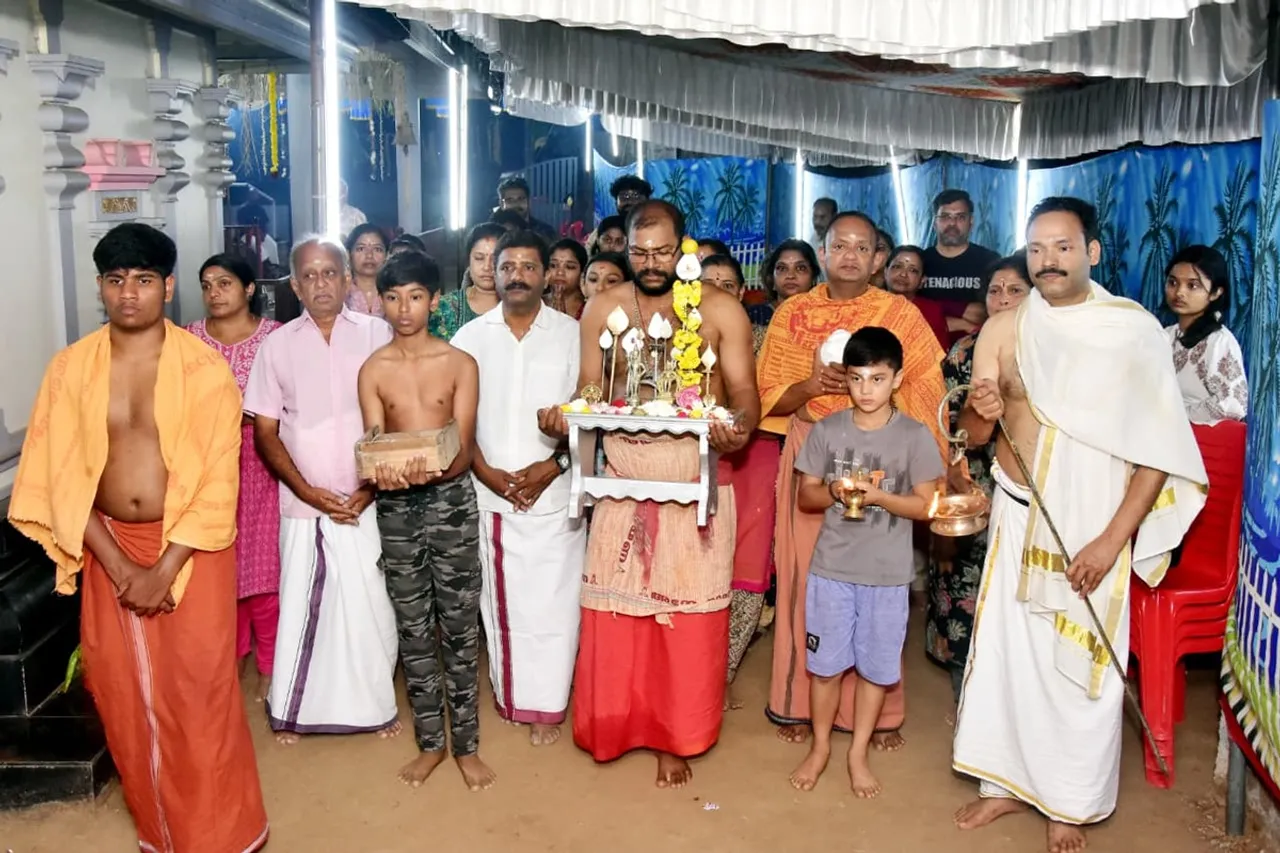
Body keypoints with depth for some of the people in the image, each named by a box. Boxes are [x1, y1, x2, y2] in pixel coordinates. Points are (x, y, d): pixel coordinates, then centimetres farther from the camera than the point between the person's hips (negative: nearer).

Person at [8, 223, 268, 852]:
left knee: (199, 690, 1)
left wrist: (164, 569, -16)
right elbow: (61, 477, -3)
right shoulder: (71, 368, -2)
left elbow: (218, 481, -12)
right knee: (123, 692, 12)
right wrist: (119, 565, -11)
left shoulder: (204, 367, -10)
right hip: (108, 548, 3)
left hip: (191, 547, -3)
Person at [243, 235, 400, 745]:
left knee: (370, 604, 4)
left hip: (366, 502, -1)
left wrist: (373, 486, -7)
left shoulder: (377, 334, 1)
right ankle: (291, 709, 25)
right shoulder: (278, 345, 4)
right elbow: (265, 432, 4)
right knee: (300, 605, 8)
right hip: (304, 503, 1)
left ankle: (375, 704, 23)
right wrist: (307, 491, -7)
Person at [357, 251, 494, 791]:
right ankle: (430, 741, 25)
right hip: (396, 505, 2)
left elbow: (464, 448, -6)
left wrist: (431, 468, -28)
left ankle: (466, 744, 18)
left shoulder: (460, 364, -1)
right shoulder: (373, 370, 2)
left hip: (451, 499, -1)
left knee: (459, 625, 4)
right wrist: (382, 472, -25)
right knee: (414, 629, 10)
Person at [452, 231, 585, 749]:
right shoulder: (471, 336, 7)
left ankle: (546, 706, 12)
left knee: (551, 600, 0)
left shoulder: (570, 334, 1)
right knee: (500, 597, 9)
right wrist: (485, 471, -6)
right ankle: (509, 696, 23)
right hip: (487, 492, 2)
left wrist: (552, 466, -12)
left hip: (554, 491, -2)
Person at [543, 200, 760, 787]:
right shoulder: (603, 309, 6)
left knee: (689, 611, 4)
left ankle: (675, 736, 22)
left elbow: (744, 392, -2)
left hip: (696, 478, -1)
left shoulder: (721, 310, 0)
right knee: (614, 605, 6)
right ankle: (615, 723, 27)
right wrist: (562, 419, -16)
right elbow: (589, 393, 6)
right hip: (623, 477, 2)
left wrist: (739, 428, -25)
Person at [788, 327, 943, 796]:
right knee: (825, 664, 11)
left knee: (875, 666, 11)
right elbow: (804, 496, 2)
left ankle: (859, 753, 29)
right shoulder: (826, 430, -2)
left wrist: (877, 495, -21)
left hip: (888, 574, -1)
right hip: (831, 568, 1)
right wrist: (835, 493, -19)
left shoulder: (915, 436, -6)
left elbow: (926, 506, -6)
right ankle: (820, 746, 31)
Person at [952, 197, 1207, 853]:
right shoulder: (1002, 330, 1)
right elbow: (974, 434, 6)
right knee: (1005, 652, 11)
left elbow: (1159, 446, -10)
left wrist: (1112, 539, -15)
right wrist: (981, 412, -18)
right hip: (1016, 516, 3)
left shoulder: (1134, 330, -9)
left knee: (1081, 669, 6)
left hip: (1093, 526, -3)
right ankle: (1006, 781, 30)